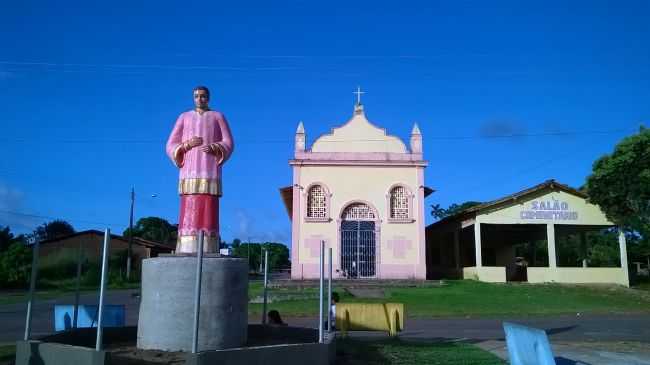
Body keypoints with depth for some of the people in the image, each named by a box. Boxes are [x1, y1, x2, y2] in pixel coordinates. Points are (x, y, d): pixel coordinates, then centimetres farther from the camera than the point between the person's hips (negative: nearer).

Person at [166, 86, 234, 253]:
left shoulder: (218, 117, 13)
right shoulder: (184, 117, 14)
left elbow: (229, 144, 4)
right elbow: (170, 147, 9)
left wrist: (213, 148, -17)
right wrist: (187, 144, -11)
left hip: (210, 173, -1)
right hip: (190, 173, 1)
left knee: (209, 213, -9)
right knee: (188, 213, -8)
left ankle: (208, 253, -9)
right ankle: (187, 253, -8)